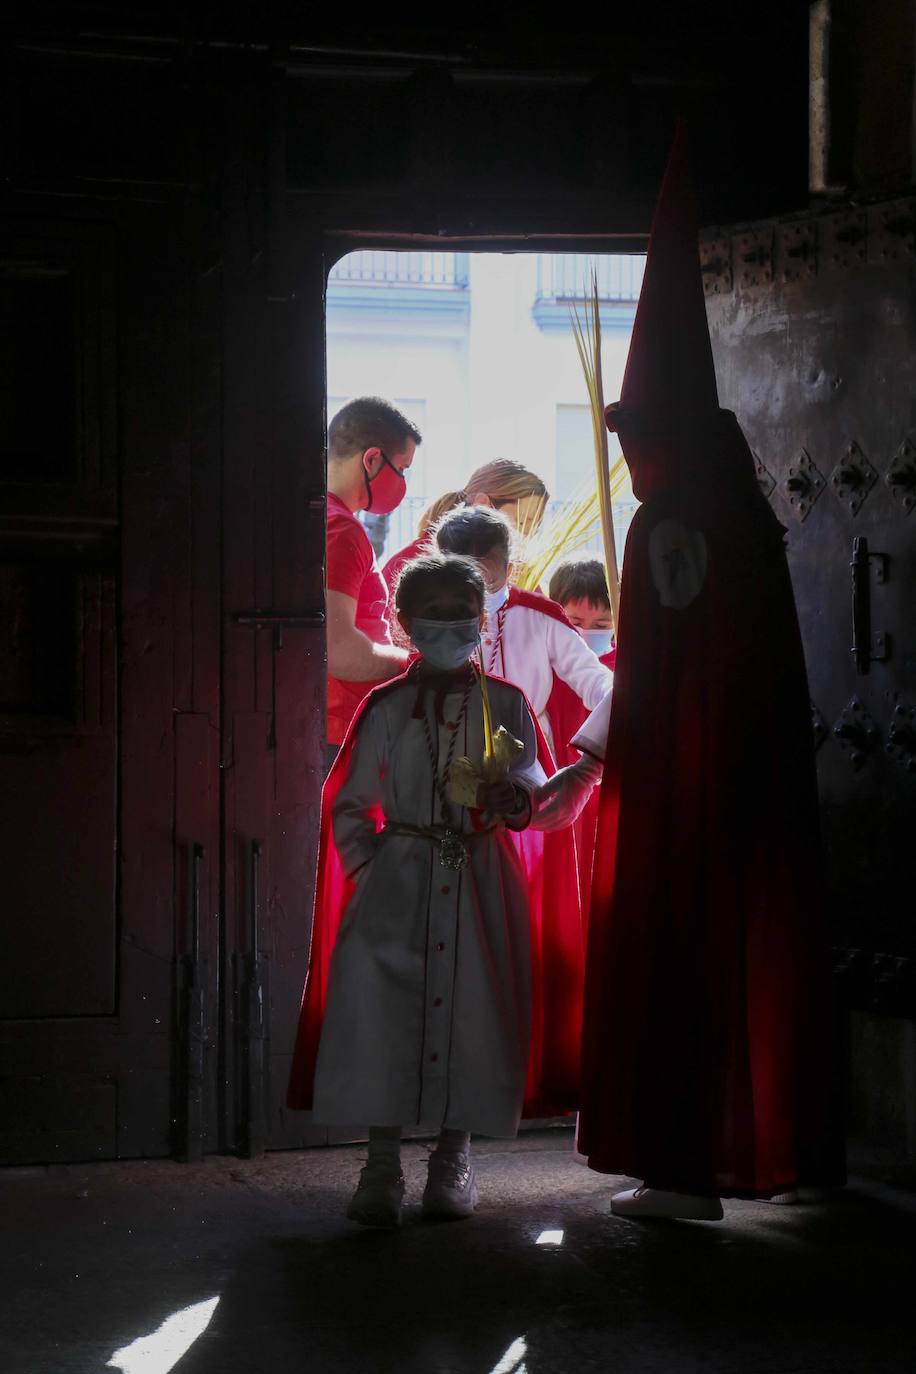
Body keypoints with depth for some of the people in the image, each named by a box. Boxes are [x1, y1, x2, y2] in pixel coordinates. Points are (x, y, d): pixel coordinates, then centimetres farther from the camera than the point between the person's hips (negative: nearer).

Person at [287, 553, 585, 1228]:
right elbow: (350, 804, 12)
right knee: (377, 1001, -12)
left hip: (481, 881, 0)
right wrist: (368, 868, -1)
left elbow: (531, 784, 0)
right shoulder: (386, 707, 11)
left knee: (471, 1004, -3)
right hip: (399, 878, 0)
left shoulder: (505, 705, 11)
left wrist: (514, 795, -24)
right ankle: (382, 1164, -5)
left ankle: (453, 1156, 12)